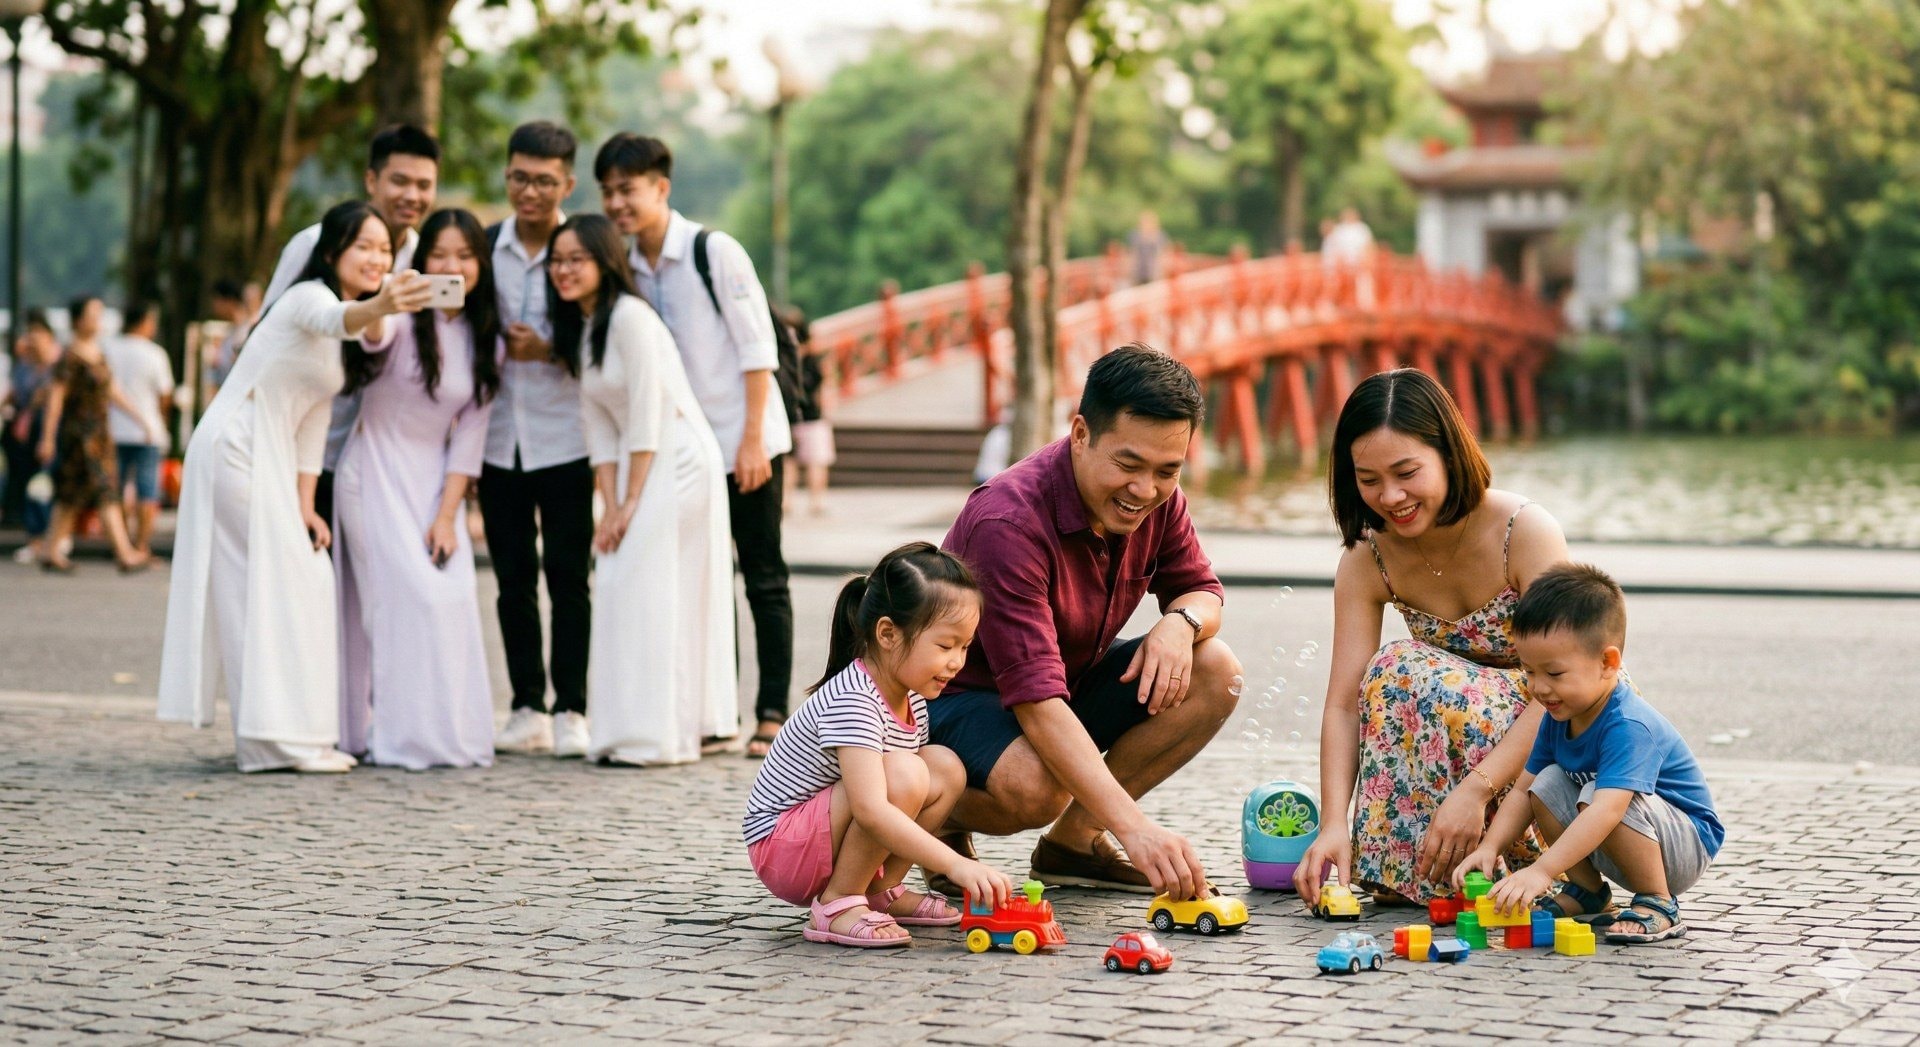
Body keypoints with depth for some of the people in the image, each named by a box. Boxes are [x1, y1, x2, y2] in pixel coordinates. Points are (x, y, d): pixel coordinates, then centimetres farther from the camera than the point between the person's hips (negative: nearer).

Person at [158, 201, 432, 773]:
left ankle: (265, 737, 16)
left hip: (268, 457, 10)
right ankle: (282, 736, -9)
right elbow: (335, 320, -40)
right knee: (280, 582, -10)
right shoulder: (310, 297, -14)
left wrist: (304, 503, 5)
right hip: (236, 445, -10)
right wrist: (380, 306, -63)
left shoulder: (347, 342, 14)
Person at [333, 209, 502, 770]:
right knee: (408, 595, -15)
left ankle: (451, 734, 9)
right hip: (374, 475, -5)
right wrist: (377, 313, -61)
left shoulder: (485, 342, 5)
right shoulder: (403, 320, -10)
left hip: (435, 484, 5)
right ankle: (403, 735, -11)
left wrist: (447, 515, -5)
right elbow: (372, 334, -36)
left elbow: (469, 435, 4)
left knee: (451, 600, -3)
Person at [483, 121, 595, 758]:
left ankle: (571, 710, 5)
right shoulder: (484, 247, 7)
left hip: (564, 439, -3)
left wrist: (549, 351, -16)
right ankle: (527, 708, 13)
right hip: (498, 437, 3)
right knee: (513, 578, 6)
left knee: (568, 576, -2)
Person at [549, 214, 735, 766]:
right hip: (639, 466, 9)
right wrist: (609, 506, -1)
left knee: (646, 592, -10)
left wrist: (631, 501, -14)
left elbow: (648, 411, -16)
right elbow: (600, 426, 8)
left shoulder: (629, 316, -14)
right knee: (618, 587, 8)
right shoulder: (578, 329, 13)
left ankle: (653, 736, -5)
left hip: (678, 460, -9)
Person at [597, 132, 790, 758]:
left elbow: (758, 347, -11)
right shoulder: (626, 268, 5)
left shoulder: (714, 252, -11)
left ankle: (773, 713, -1)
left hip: (746, 440, -6)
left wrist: (752, 438, -15)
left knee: (763, 577, -2)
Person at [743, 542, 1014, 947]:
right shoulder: (852, 702, -26)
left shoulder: (911, 701, 5)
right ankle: (836, 905, -17)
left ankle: (879, 892, 2)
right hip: (780, 849, -9)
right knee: (903, 774, -29)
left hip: (827, 839, 9)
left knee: (946, 767, -2)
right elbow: (870, 810, -37)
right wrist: (956, 864, -42)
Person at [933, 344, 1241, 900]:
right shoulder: (1009, 521, -33)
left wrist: (1181, 621, -22)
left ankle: (1074, 838, -1)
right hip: (960, 695, -7)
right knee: (1036, 787, -38)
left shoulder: (1157, 498, -11)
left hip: (1073, 679, 7)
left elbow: (1201, 589, 6)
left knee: (1215, 675, -13)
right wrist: (1134, 827, -47)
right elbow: (1036, 701, -39)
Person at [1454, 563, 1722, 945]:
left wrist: (1542, 870, -52)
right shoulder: (1559, 717, -3)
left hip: (1689, 845, -8)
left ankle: (1658, 904, -17)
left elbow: (1607, 810, -45)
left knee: (1594, 795, -32)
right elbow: (1523, 790, 2)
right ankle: (1587, 892, 6)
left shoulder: (1629, 727, -32)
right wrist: (1489, 848, -15)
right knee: (1547, 783, -6)